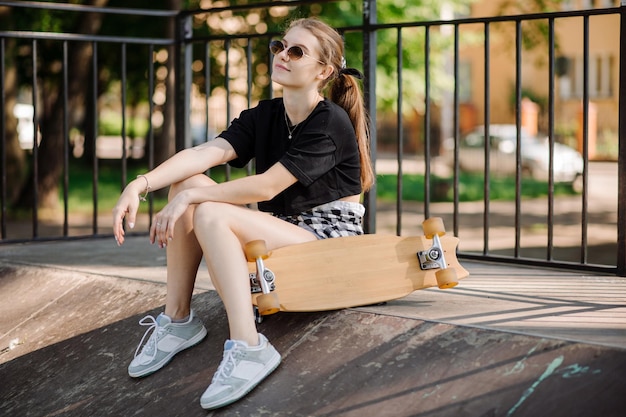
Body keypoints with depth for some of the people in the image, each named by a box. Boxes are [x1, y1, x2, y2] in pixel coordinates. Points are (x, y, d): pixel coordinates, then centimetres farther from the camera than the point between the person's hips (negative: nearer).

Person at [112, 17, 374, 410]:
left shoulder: (331, 123, -14)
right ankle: (177, 320, -6)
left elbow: (266, 186, -21)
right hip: (282, 233, 8)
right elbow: (205, 153, -9)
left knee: (211, 215, -28)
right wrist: (140, 185, -24)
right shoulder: (264, 116, 7)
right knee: (187, 183, -8)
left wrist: (190, 197, -22)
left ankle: (248, 349, -35)